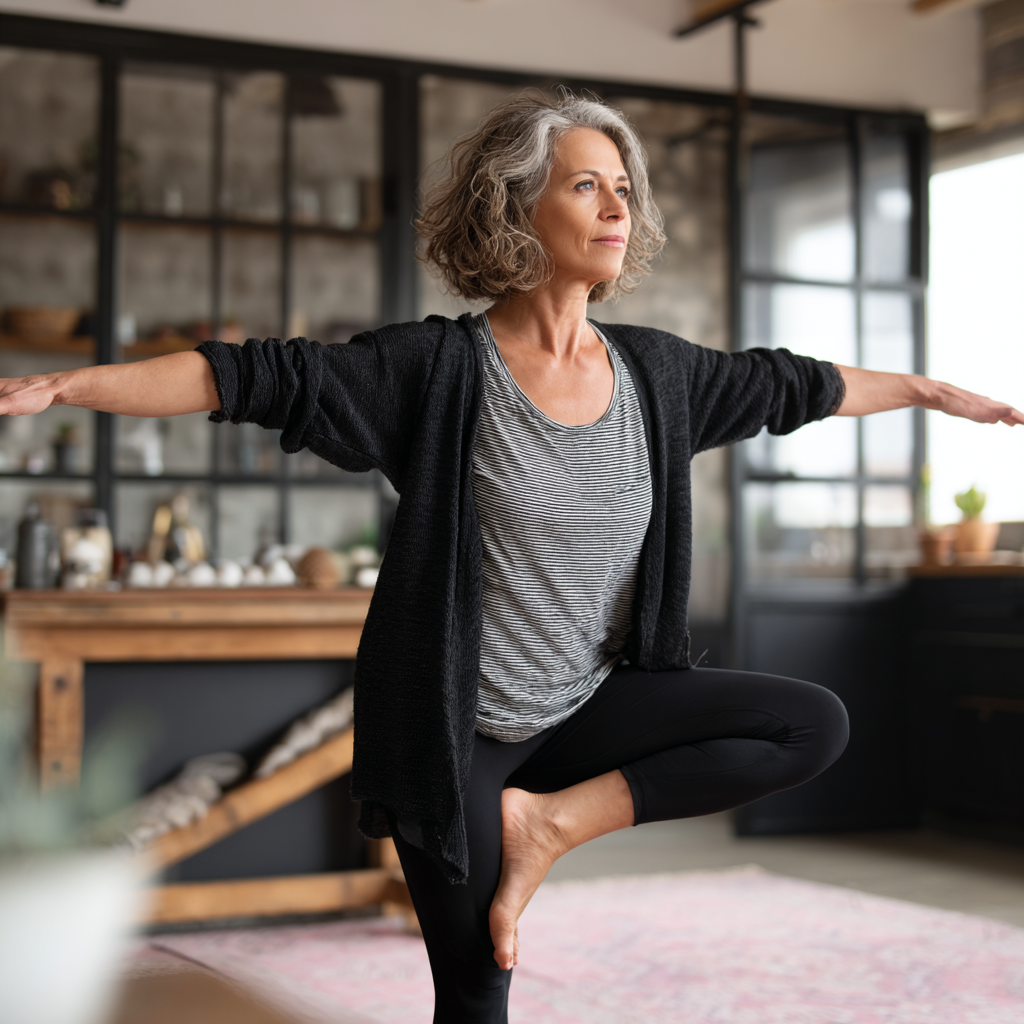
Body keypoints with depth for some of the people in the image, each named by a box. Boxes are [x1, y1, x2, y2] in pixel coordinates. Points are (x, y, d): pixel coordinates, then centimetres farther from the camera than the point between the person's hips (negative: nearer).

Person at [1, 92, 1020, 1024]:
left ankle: (553, 822, -6)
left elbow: (792, 385, 15)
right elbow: (254, 376, -19)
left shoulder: (654, 370, 1)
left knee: (816, 723, -9)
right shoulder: (441, 368, -14)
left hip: (586, 707, 5)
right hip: (457, 728, -5)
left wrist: (936, 391, 25)